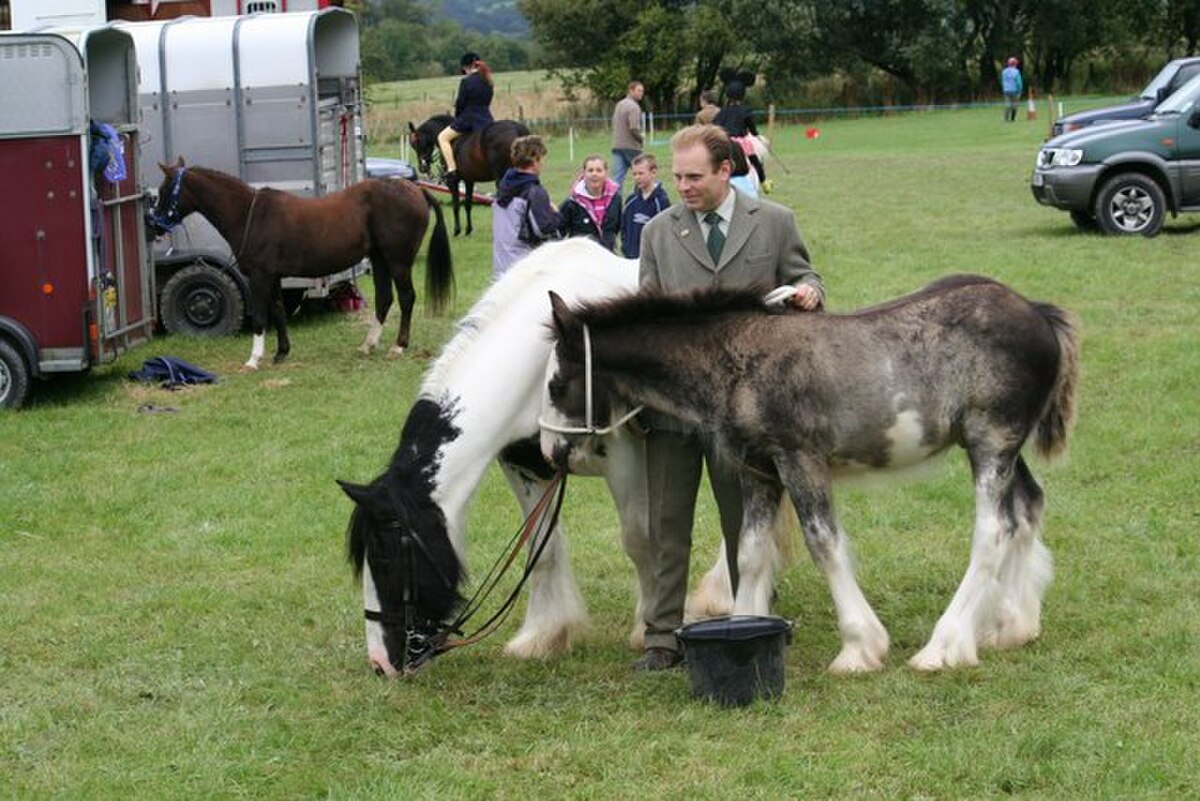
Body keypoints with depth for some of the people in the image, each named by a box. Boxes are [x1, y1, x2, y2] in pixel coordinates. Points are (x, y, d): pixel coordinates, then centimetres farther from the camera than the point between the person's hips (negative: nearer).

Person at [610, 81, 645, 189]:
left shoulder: (619, 104, 13)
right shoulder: (633, 106, -14)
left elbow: (614, 124, 19)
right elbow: (634, 128, -21)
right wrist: (641, 139, -4)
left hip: (617, 146, 7)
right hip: (631, 146, -7)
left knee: (617, 177, 0)